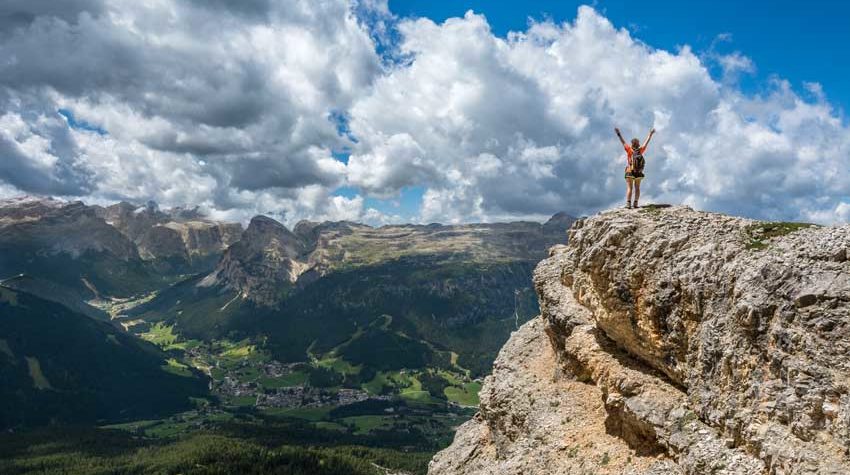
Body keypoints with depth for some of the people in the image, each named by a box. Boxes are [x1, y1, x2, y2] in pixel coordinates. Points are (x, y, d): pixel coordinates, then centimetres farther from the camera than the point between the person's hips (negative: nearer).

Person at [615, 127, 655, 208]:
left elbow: (623, 142, -9)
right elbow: (646, 143, 10)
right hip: (639, 173, 3)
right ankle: (635, 203, 4)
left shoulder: (630, 150, -11)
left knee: (629, 188, -5)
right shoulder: (640, 150, -2)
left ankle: (628, 203, -16)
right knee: (637, 188, 11)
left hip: (630, 172, -3)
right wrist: (650, 134, 23)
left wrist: (618, 134, -4)